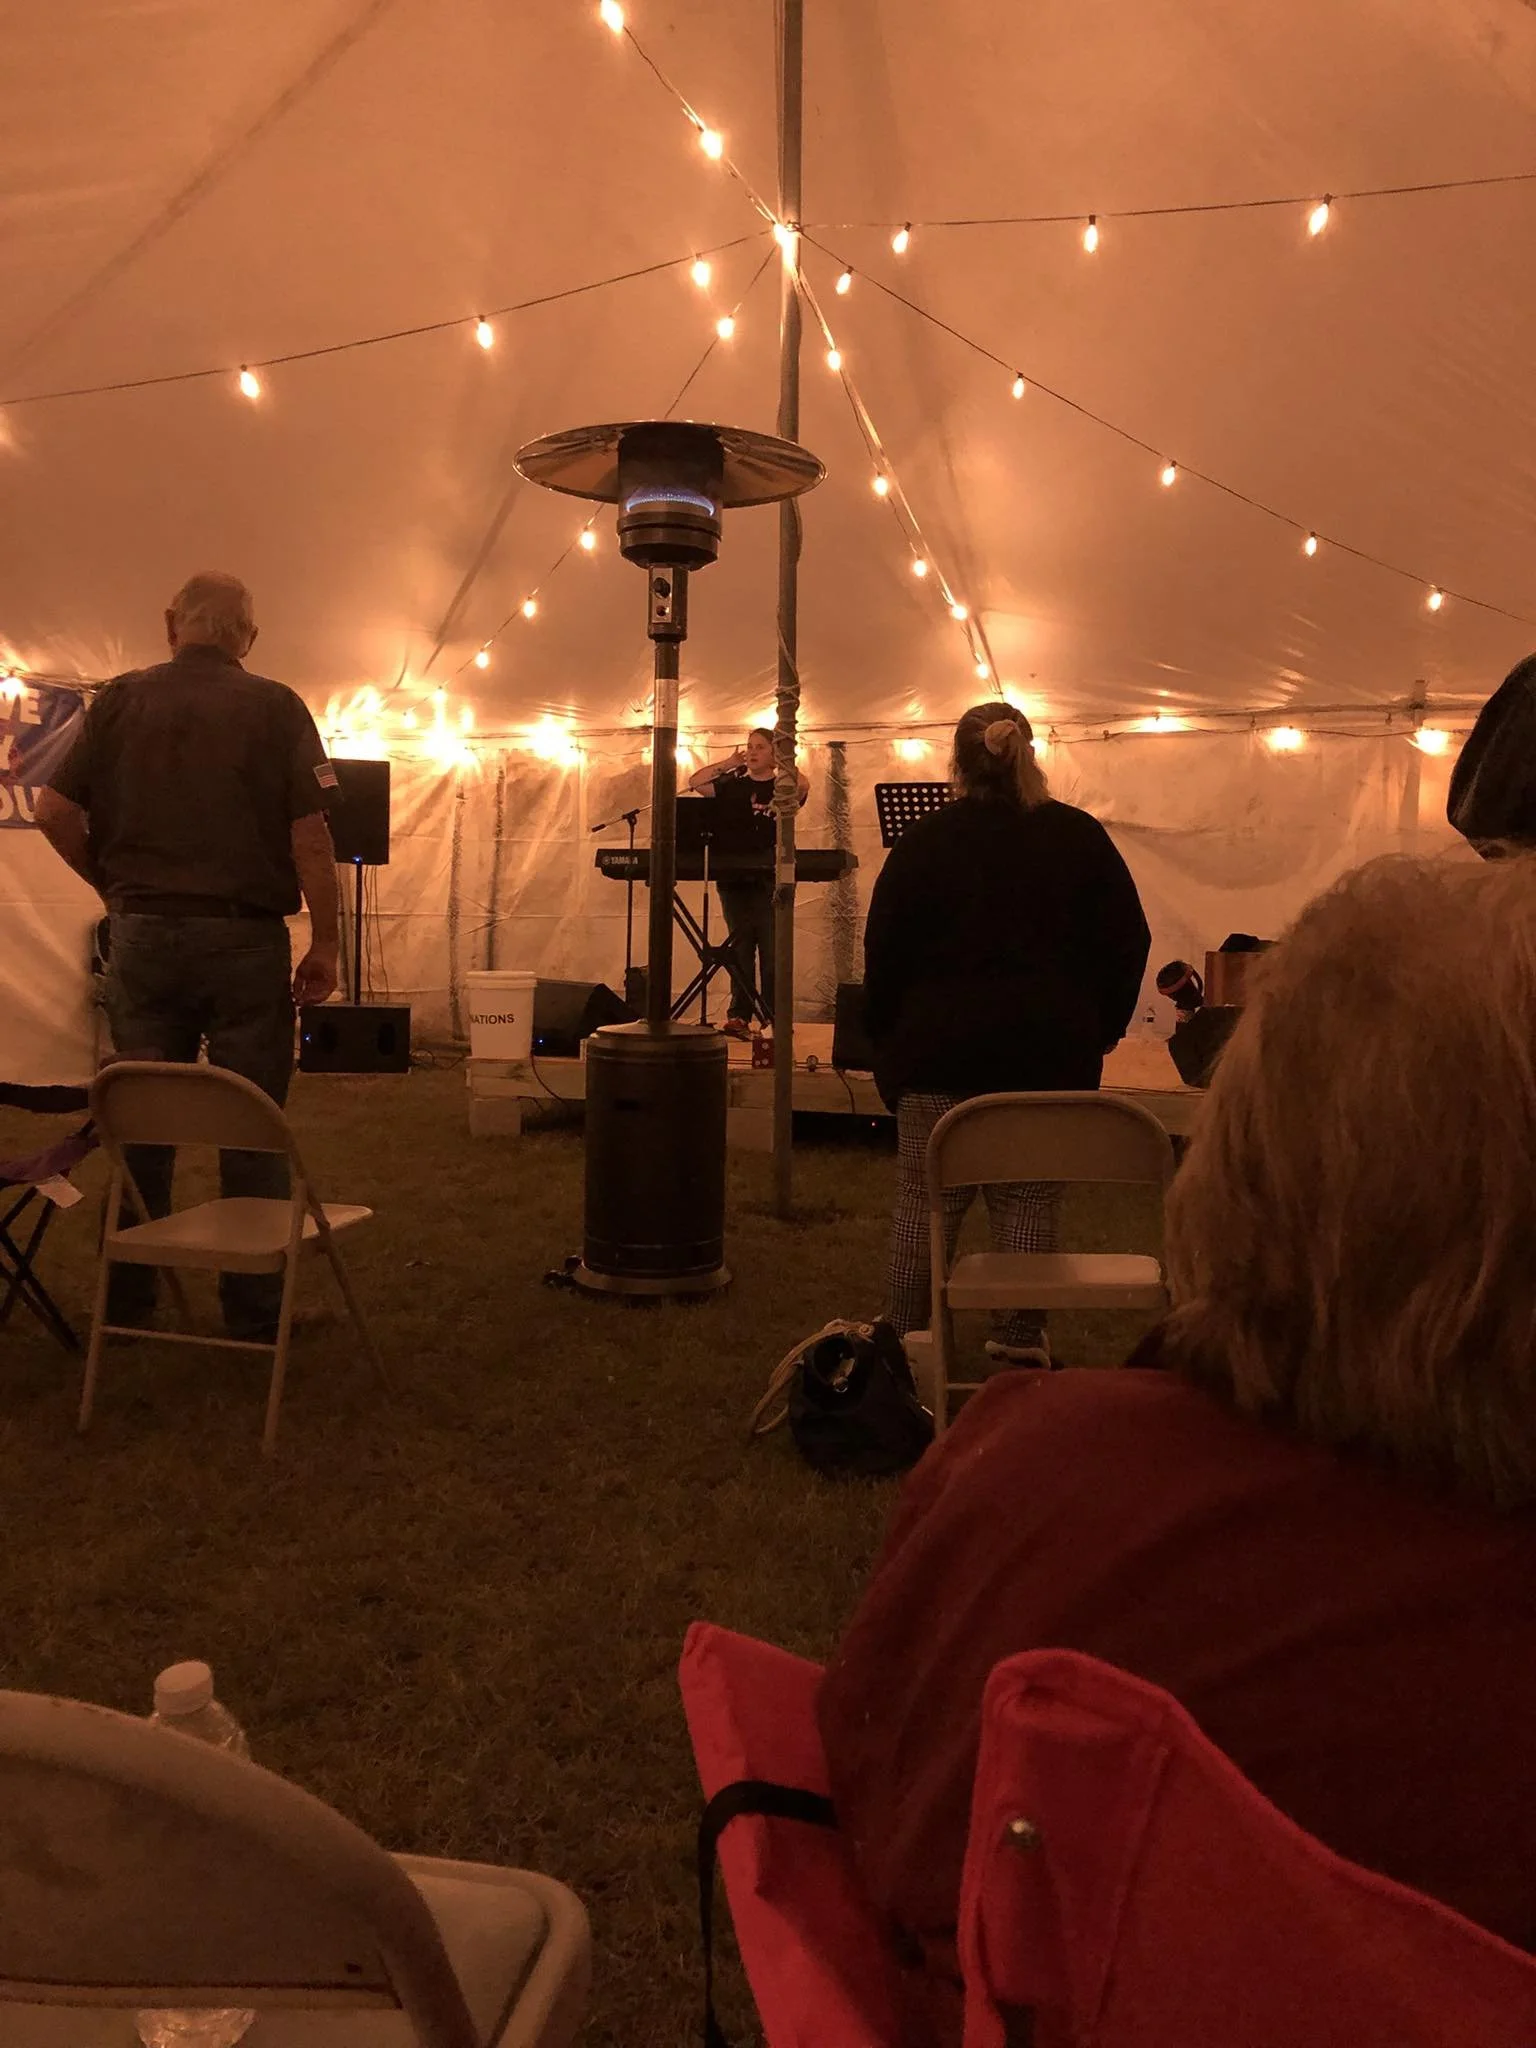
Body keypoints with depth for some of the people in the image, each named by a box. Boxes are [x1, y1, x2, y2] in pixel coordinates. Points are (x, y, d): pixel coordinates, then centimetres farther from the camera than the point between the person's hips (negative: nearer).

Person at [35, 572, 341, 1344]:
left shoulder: (121, 699, 4)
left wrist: (110, 882, 14)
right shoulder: (275, 708, -2)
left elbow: (54, 806, 0)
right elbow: (310, 833, -9)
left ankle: (127, 1301, 23)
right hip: (244, 934, -3)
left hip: (142, 932, 3)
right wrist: (325, 943, -3)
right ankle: (255, 1310, 10)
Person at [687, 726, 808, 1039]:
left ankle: (774, 1017, 2)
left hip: (771, 880, -3)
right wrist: (728, 763, 4)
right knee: (740, 948, 4)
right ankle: (739, 1016, 4)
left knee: (772, 949, -2)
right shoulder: (732, 785, 14)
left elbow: (803, 785, -16)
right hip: (734, 877, 3)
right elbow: (695, 783, 3)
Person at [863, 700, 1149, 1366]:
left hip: (941, 1051, -1)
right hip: (1050, 1053, 1)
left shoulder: (922, 843, -2)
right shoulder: (1080, 837, 3)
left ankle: (902, 1341, 13)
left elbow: (883, 954, -1)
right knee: (1029, 1204, 8)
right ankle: (1022, 1341, 14)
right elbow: (1128, 942, 4)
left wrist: (886, 1040, 10)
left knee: (925, 1204, 6)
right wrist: (1099, 1029, 13)